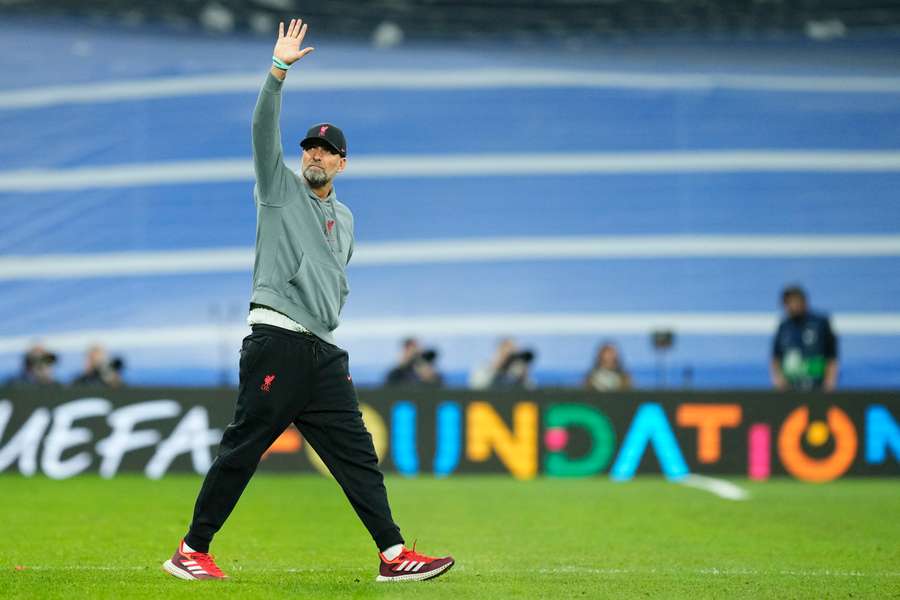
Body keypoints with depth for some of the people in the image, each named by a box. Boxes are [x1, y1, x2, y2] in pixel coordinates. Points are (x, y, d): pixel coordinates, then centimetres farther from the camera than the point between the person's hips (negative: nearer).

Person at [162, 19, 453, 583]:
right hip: (276, 341, -6)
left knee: (357, 454, 1)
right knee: (241, 449, -7)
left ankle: (394, 555, -2)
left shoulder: (344, 218, 23)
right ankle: (192, 551, 1)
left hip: (325, 353, 6)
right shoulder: (281, 188, 7)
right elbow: (264, 129, -9)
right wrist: (279, 69, -19)